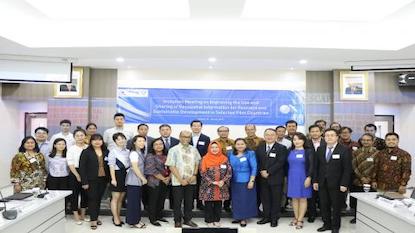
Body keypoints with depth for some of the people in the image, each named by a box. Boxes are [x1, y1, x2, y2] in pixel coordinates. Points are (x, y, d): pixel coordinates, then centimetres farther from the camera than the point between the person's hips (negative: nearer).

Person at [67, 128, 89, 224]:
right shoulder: (71, 149, -2)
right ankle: (76, 216, 17)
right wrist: (77, 175, -11)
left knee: (85, 194, 10)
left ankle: (82, 215, 25)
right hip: (75, 173, -2)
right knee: (75, 194, 4)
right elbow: (70, 164, -6)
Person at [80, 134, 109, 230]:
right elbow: (82, 167, -8)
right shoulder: (86, 152, -5)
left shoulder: (106, 152, 6)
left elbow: (109, 166, 8)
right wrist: (84, 182, -12)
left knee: (99, 199, 12)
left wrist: (109, 179, 2)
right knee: (92, 199, 0)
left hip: (103, 179, 4)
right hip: (91, 180, -3)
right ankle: (93, 220, 7)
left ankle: (96, 217, 24)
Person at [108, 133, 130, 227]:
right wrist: (113, 179, -14)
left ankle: (117, 216, 27)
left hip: (126, 175, 5)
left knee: (121, 198, 14)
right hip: (117, 174, -5)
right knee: (115, 198, 3)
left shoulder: (128, 151, 7)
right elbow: (111, 166, -10)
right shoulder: (113, 151, -7)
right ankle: (116, 219, 14)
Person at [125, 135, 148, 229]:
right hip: (133, 181, -9)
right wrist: (143, 178, -13)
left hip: (139, 181, 9)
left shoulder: (141, 153, 12)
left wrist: (142, 179, 8)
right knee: (133, 201, -1)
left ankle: (137, 220, 23)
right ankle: (133, 222, 7)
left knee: (138, 201, 13)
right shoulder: (134, 153, -14)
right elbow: (135, 168, -18)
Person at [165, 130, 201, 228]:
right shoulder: (173, 150, -7)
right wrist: (181, 180, -13)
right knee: (177, 202, 7)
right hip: (178, 181, -3)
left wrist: (194, 175, -5)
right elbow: (171, 166, -10)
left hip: (191, 181, 3)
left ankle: (188, 219, 27)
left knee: (189, 201, 12)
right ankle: (177, 221, 21)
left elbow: (197, 163, 11)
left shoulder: (194, 149, 6)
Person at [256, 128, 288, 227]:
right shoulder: (259, 148, 11)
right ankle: (266, 217, 22)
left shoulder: (281, 148, -4)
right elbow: (258, 162, 10)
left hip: (276, 178, -4)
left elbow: (280, 163, -12)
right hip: (263, 178, 4)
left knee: (276, 199, 5)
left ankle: (274, 218, 17)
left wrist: (268, 172, -15)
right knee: (265, 199, 10)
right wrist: (261, 171, -8)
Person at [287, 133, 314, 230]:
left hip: (303, 178, -3)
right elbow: (287, 165, 10)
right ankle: (296, 218, 21)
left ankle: (300, 220, 12)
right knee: (294, 198, 9)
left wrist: (309, 177, -16)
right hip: (292, 178, 4)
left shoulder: (308, 151, -4)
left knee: (303, 199, 4)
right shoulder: (290, 151, 6)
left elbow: (311, 166, -8)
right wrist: (286, 178, 9)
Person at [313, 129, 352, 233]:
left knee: (336, 206, 8)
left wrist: (344, 184, -14)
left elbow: (347, 169, -9)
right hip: (322, 183, 4)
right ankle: (327, 224, 25)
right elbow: (316, 166, 9)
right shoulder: (320, 149, 7)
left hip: (336, 184, -4)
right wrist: (315, 181, 4)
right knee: (324, 205, 9)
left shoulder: (344, 150, -7)